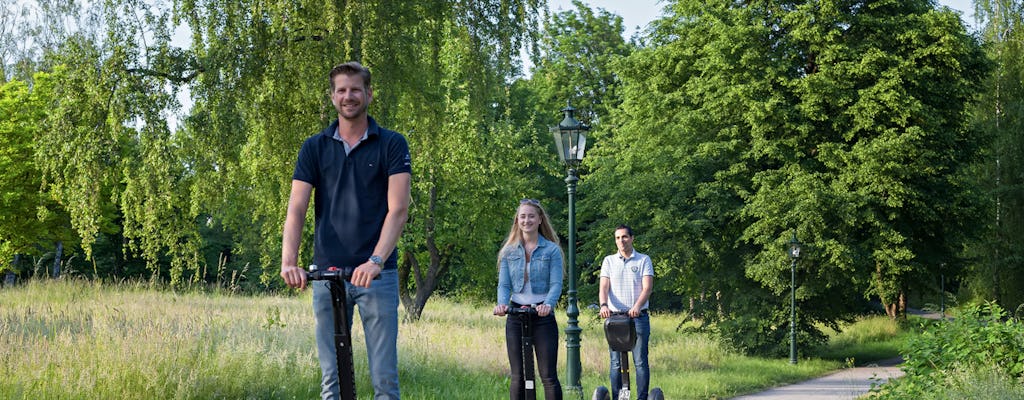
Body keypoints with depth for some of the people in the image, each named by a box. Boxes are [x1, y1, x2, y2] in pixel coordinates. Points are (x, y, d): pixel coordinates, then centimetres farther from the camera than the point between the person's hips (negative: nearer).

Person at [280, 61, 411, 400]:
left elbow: (398, 209, -9)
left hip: (376, 273, -2)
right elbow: (296, 208, -1)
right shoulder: (315, 148, 9)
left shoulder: (391, 144, 2)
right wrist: (289, 262, -18)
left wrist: (375, 261, -24)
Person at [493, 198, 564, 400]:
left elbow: (556, 284, -8)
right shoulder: (508, 252, 8)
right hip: (516, 315, 3)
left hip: (543, 316, -3)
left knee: (548, 376, -4)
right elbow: (504, 284, 2)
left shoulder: (552, 250, 0)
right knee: (518, 376, 6)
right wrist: (502, 303, -19)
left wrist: (548, 304, -28)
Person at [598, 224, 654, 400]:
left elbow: (647, 287, -6)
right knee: (615, 363, 2)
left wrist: (637, 306, -25)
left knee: (640, 362, -3)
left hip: (638, 317, -2)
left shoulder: (643, 260, 5)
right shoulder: (609, 261, 11)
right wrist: (603, 305, -20)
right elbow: (604, 287, 1)